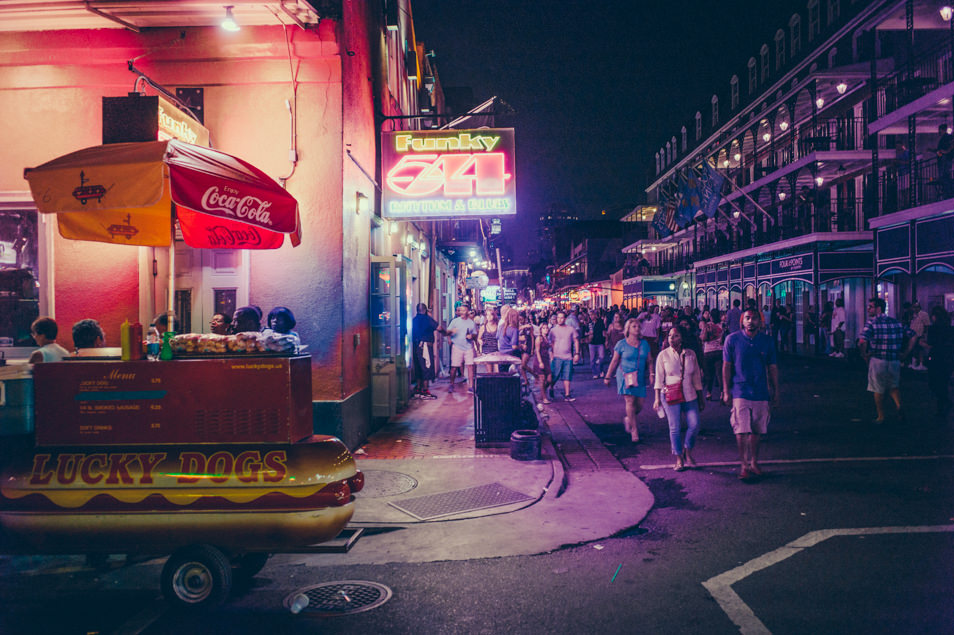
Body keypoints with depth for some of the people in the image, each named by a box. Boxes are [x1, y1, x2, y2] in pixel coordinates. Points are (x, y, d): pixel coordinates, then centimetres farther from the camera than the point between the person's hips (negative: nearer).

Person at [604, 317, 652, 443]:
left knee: (639, 405, 2)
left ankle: (628, 419, 32)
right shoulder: (621, 344, -1)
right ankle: (634, 430, -5)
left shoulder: (644, 344, 8)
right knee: (630, 401, -12)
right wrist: (607, 377, 5)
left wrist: (651, 374, -4)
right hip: (625, 376, -3)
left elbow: (649, 361, 11)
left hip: (640, 377, 4)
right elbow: (614, 361, 4)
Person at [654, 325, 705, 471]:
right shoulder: (663, 355, 0)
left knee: (694, 425, -6)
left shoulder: (690, 354, 5)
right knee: (675, 428, -1)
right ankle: (679, 459, 12)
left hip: (690, 395, 2)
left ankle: (687, 452, 18)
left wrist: (700, 398, 13)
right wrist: (657, 398, -2)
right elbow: (659, 378, 3)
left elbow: (697, 377, 11)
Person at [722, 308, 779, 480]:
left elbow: (772, 368, 10)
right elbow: (726, 366, 0)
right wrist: (726, 391, -4)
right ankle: (744, 465, 5)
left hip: (761, 393, 3)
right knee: (741, 431, -5)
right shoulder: (732, 340, -2)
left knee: (757, 431, 10)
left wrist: (775, 392, 9)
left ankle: (754, 462, 25)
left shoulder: (767, 341, 4)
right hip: (740, 392, -3)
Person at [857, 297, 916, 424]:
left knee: (878, 390, 9)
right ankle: (899, 406, -1)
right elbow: (913, 336, 11)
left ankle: (881, 417, 17)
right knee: (894, 386, 23)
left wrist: (864, 355, -7)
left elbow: (862, 342, -22)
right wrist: (905, 353, 12)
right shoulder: (896, 322, 8)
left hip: (877, 361, -4)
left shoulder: (871, 322, -9)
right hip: (895, 361, 4)